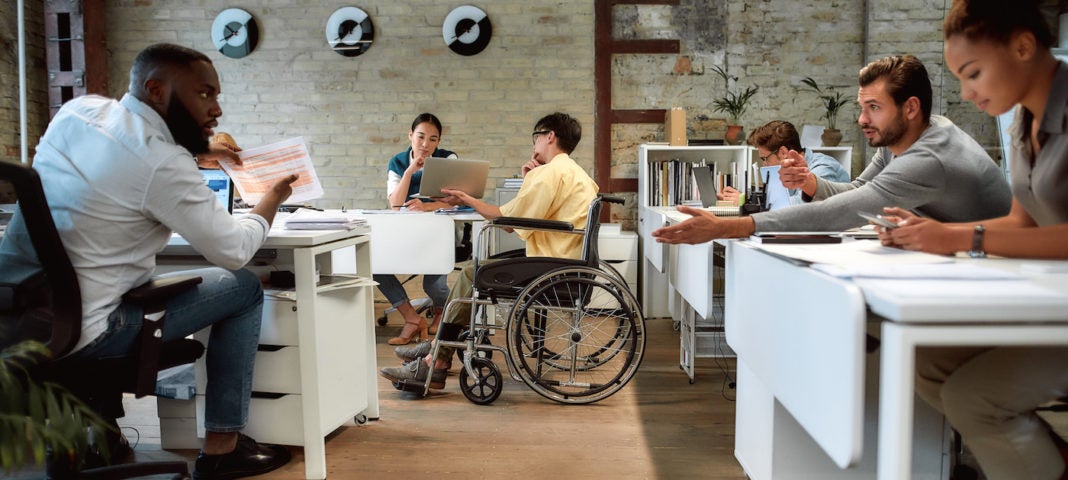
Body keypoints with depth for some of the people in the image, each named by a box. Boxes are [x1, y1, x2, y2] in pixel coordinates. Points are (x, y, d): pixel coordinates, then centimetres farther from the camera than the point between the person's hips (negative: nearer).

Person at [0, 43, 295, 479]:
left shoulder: (79, 110, 3)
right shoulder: (163, 164, -19)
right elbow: (233, 250, -8)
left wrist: (193, 151, 19)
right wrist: (273, 198, 9)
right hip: (70, 333, -8)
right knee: (244, 288, 2)